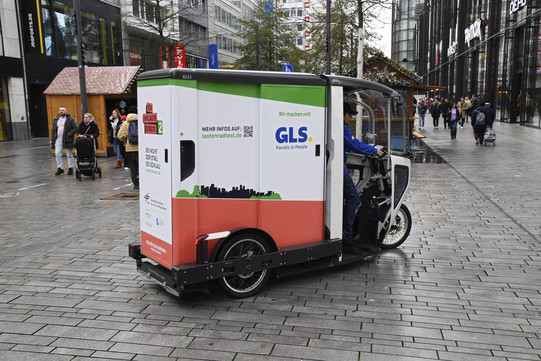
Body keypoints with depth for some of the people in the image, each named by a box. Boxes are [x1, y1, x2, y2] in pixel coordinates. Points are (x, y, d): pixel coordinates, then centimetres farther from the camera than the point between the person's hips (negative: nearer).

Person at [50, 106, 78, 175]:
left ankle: (70, 168, 15)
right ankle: (60, 168, 8)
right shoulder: (56, 119, 13)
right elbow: (53, 130, 16)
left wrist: (69, 135, -17)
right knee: (57, 154, -1)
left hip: (67, 140, -5)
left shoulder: (71, 119, -4)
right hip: (58, 140, 5)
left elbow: (75, 128, -9)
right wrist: (51, 140, 11)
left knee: (69, 155, 4)